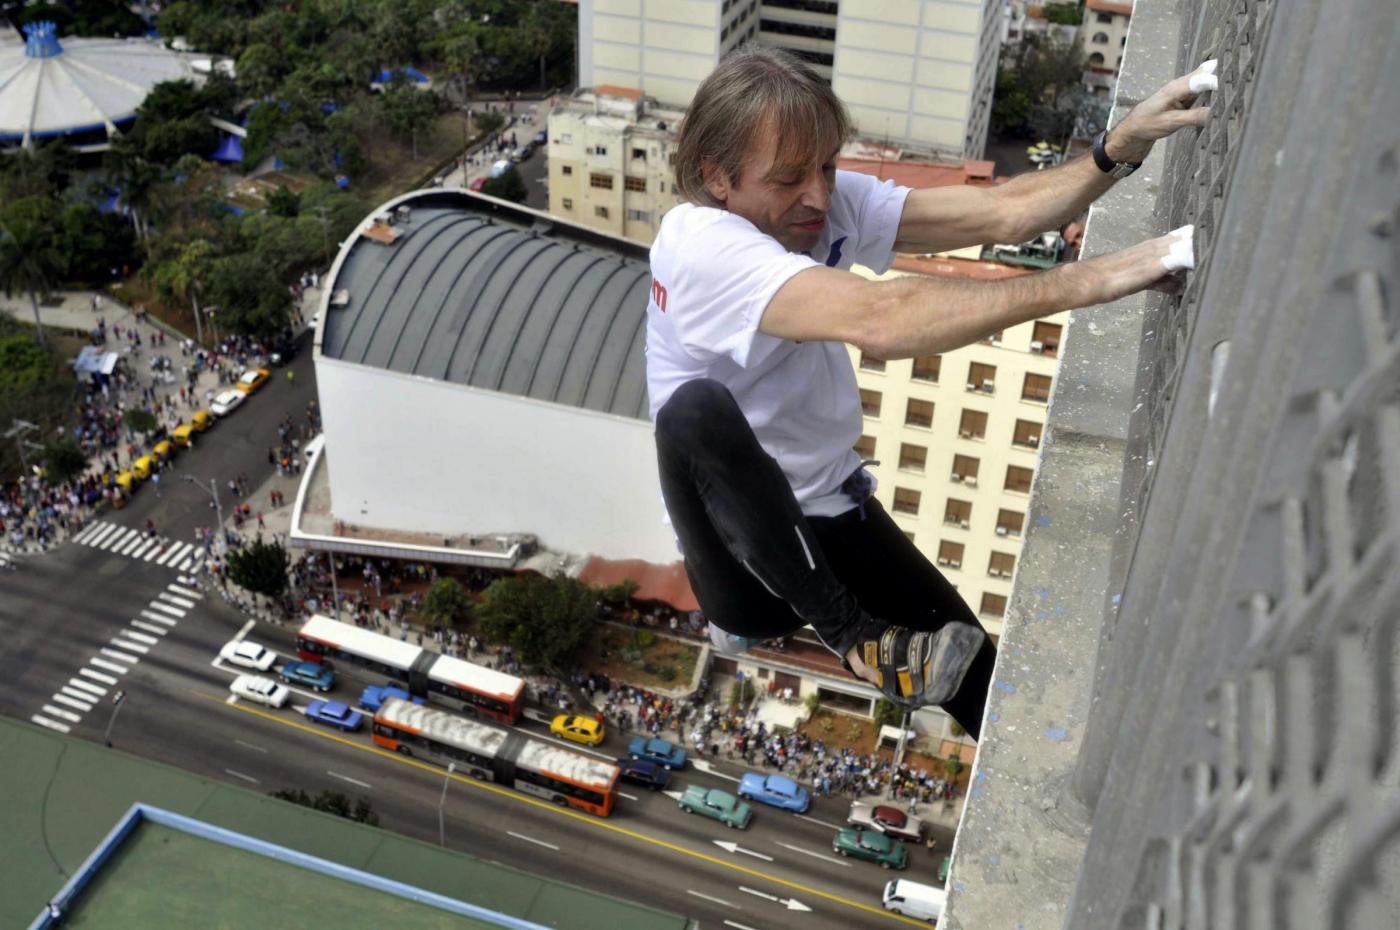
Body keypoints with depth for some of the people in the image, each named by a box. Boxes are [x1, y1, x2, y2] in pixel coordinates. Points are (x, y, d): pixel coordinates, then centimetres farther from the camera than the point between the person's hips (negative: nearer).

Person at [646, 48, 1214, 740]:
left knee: (972, 676, -13)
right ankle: (848, 631, -23)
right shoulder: (701, 244, -26)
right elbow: (879, 320, -41)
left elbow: (1000, 214, -11)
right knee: (696, 410, -35)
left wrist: (1119, 148, -28)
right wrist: (1089, 280, -40)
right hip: (741, 547, -5)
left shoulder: (834, 201, -4)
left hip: (830, 514, 6)